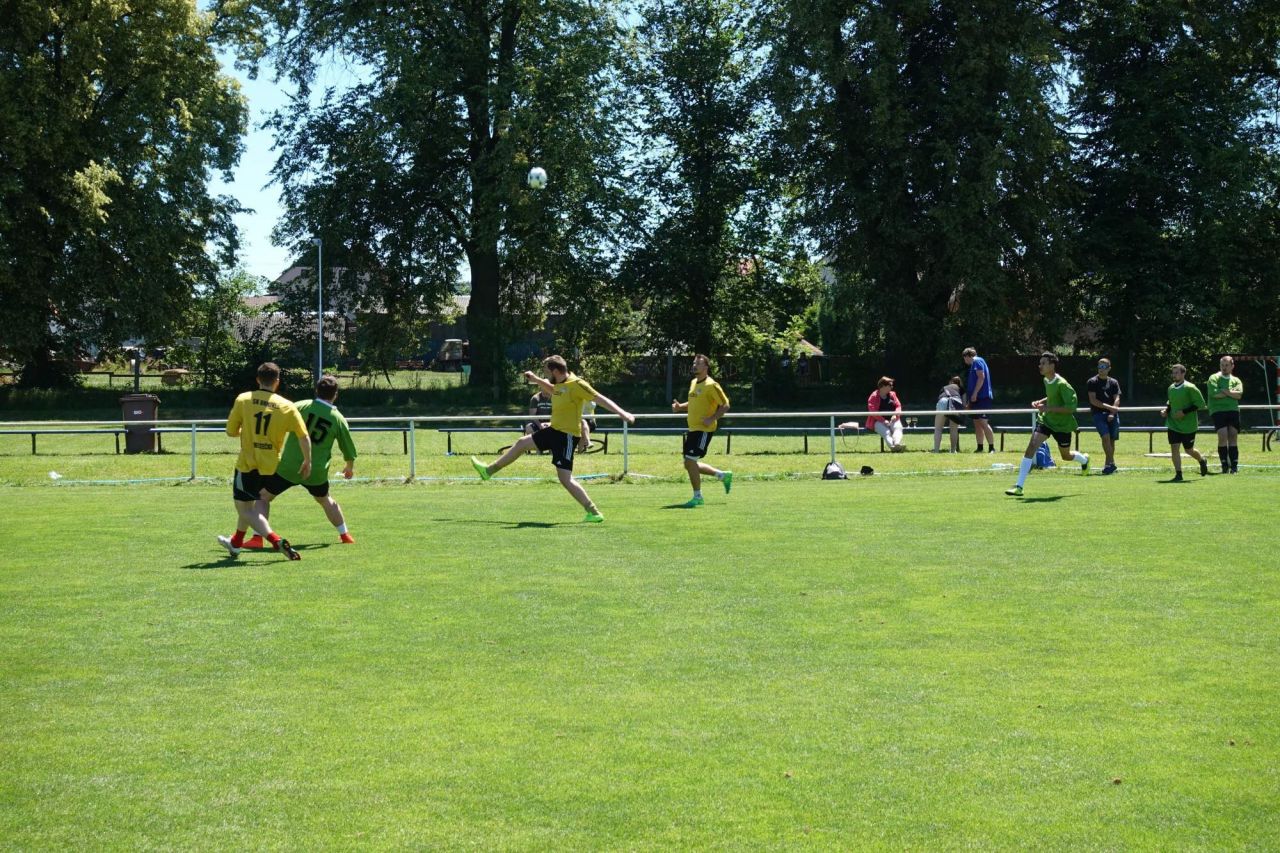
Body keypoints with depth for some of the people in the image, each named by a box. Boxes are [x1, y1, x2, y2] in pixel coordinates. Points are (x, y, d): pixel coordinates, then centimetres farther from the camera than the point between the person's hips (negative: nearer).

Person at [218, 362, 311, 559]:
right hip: (269, 466, 4)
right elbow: (304, 437, -6)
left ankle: (277, 541, -19)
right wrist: (307, 461, 9)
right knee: (249, 503, 26)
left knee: (245, 508, 3)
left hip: (247, 463, -4)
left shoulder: (243, 399, -6)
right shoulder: (287, 407, -4)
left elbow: (231, 431, 0)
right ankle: (236, 543, 42)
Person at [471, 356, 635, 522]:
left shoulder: (576, 384, -20)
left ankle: (593, 513, -9)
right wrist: (536, 379, 25)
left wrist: (622, 413, -32)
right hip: (554, 430, 10)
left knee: (565, 477, -15)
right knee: (522, 443, 22)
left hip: (567, 435, -10)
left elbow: (600, 398, -23)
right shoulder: (560, 384, 7)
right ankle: (490, 470, 39)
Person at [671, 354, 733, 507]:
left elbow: (725, 405, -12)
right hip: (693, 429, 9)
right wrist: (680, 407, 8)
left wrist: (712, 419, -22)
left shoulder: (711, 385, -12)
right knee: (689, 464, 10)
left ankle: (697, 497, -1)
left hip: (704, 429, -9)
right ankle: (724, 475, 25)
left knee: (690, 461, -13)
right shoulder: (693, 382, 14)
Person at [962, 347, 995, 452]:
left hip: (982, 397, -10)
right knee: (977, 423, 9)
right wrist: (969, 402, 30)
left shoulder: (977, 361, -4)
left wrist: (975, 393, -20)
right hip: (977, 398, 10)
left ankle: (991, 448, -17)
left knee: (983, 422, -15)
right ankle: (980, 448, 11)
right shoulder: (974, 364, 25)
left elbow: (981, 377, -17)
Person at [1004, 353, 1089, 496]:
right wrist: (1041, 402, 1)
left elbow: (1071, 407, -27)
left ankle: (1084, 459, 54)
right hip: (1046, 420, 5)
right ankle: (1019, 487, -18)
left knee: (1066, 456, 15)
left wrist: (1048, 408, -31)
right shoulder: (1046, 380, 1)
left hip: (1062, 425, -5)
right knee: (1031, 446, -15)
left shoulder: (1062, 384, -24)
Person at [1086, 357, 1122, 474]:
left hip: (1112, 415, 3)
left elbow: (1117, 399, 4)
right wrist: (1109, 407, -13)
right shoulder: (1092, 382, 2)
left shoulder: (1113, 382, 11)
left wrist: (1112, 413, -11)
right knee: (1106, 436, -19)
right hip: (1098, 413, -3)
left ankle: (1108, 464, 16)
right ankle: (1111, 463, -15)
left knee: (1112, 439, 3)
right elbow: (1093, 400, -7)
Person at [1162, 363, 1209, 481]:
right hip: (1173, 424, 5)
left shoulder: (1190, 388, -13)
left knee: (1189, 450, 8)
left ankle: (1202, 461, 39)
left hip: (1188, 425, -5)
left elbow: (1200, 404, -13)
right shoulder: (1171, 388, 6)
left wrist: (1184, 412, -20)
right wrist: (1166, 410, 2)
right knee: (1174, 448, -7)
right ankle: (1178, 474, -1)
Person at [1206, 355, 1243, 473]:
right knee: (1223, 436, -15)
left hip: (1233, 410, 3)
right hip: (1218, 411, -3)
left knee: (1233, 437, -2)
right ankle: (1224, 465, -7)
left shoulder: (1236, 380, 15)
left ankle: (1234, 466, -1)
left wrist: (1224, 391, -8)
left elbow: (1239, 394, -4)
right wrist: (1231, 393, -2)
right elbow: (1214, 393, -12)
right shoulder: (1214, 378, 6)